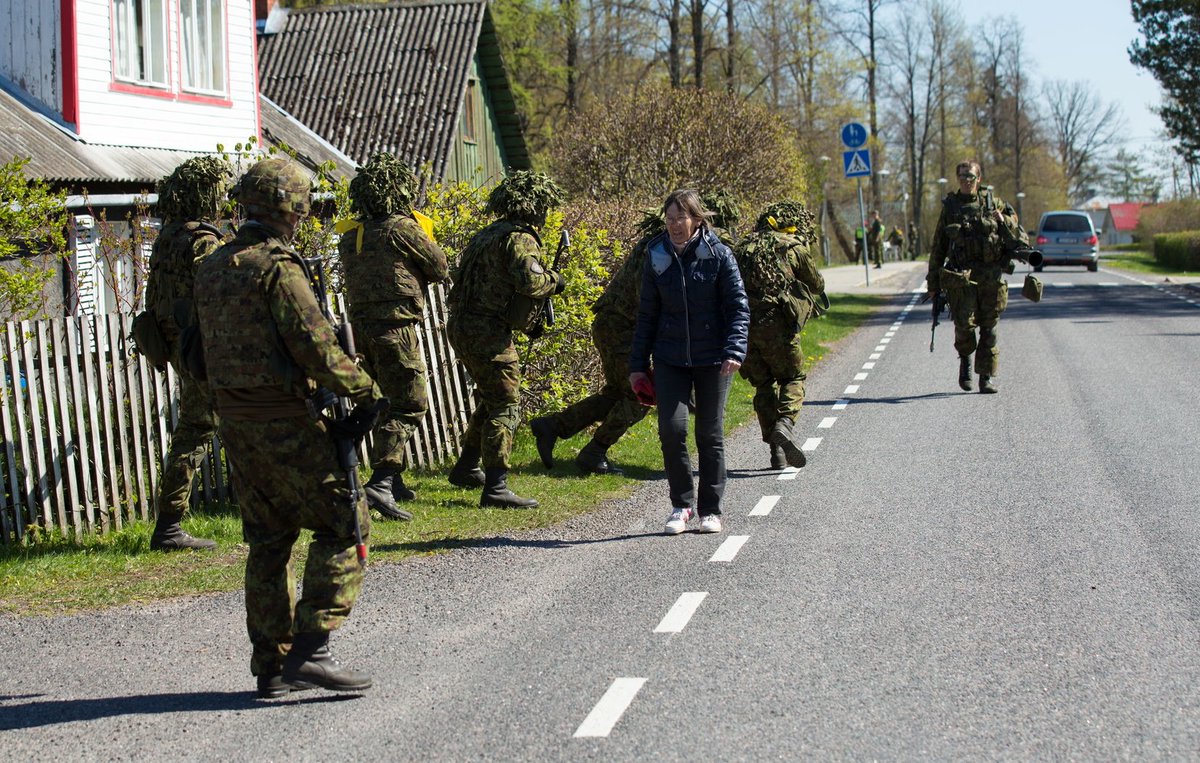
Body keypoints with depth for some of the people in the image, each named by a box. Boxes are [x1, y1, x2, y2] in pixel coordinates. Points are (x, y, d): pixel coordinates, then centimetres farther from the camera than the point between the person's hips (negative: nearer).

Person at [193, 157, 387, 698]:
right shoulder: (277, 268, -15)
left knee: (268, 540, 14)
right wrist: (365, 392, -8)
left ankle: (272, 666, 16)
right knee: (344, 526, -1)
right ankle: (310, 649, -8)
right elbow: (316, 346, -18)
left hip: (235, 422, 9)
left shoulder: (212, 268, 12)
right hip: (284, 424, -9)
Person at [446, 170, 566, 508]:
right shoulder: (519, 238, -12)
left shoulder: (488, 234, 17)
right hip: (488, 331, -10)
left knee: (489, 400, 25)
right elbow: (530, 280, -28)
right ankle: (495, 488, -9)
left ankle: (466, 468, 35)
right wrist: (554, 281, -7)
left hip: (461, 327, 10)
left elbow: (460, 271, 23)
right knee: (504, 408, -7)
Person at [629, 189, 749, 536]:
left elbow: (739, 308, -4)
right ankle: (681, 504, 5)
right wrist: (638, 364, 7)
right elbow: (647, 314, 10)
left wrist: (735, 350, -18)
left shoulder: (719, 255, -4)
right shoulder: (656, 258, 4)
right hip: (670, 359, 2)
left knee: (710, 435, 4)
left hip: (712, 359, -2)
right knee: (671, 427, -12)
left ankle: (710, 510, 18)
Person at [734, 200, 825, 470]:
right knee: (793, 378, 11)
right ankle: (785, 424, -16)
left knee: (764, 385, 14)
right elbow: (817, 285, 17)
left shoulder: (745, 247, 19)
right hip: (776, 323, -4)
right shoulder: (795, 248, 5)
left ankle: (777, 451, 11)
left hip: (741, 324, 4)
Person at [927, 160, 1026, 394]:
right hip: (961, 276, -1)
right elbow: (938, 247, 12)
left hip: (991, 277, 1)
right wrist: (933, 284, 9)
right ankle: (965, 358, 15)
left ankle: (987, 377, 11)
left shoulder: (994, 204, 9)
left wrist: (1004, 222, -10)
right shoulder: (950, 207, 9)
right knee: (964, 324, -15)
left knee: (989, 329, 2)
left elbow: (1020, 239, 10)